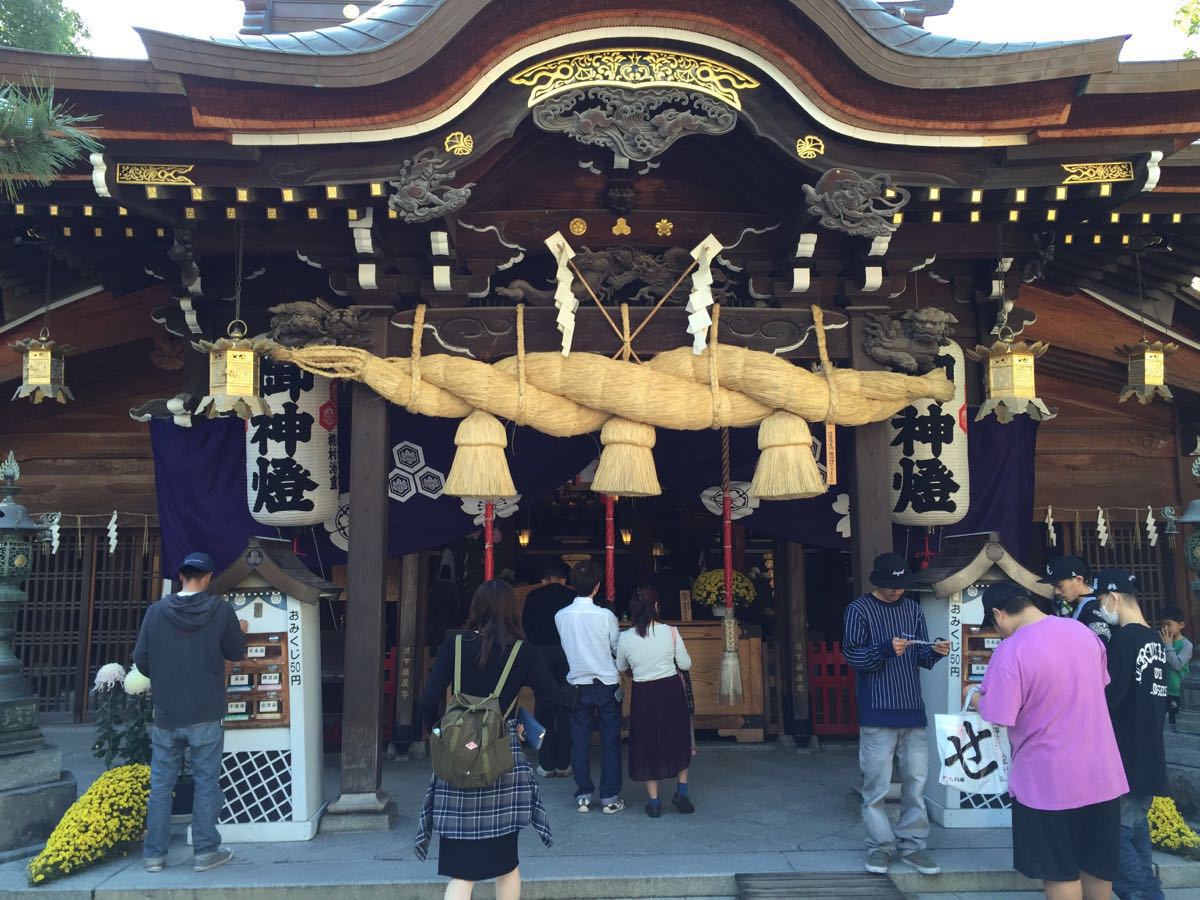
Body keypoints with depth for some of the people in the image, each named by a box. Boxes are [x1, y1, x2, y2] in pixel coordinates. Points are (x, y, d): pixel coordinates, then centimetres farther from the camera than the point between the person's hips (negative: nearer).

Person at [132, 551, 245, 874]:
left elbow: (141, 660, 0)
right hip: (206, 716, -2)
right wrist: (238, 632, 20)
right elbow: (236, 653, -1)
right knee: (206, 783, 7)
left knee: (160, 785, 12)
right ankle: (205, 852, 11)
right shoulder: (220, 610, -9)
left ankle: (154, 854, 18)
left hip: (166, 715, 2)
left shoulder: (156, 611, -3)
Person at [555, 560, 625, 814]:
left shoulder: (561, 616, -6)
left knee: (580, 741, 10)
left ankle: (583, 796, 16)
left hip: (577, 686, 3)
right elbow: (619, 648, -3)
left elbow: (567, 647, 7)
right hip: (607, 685, -2)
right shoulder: (605, 615, -15)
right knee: (610, 741, 7)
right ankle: (610, 797, 11)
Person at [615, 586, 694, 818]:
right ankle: (682, 791, 18)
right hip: (671, 690, 0)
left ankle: (654, 802, 18)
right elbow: (685, 664, -4)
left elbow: (621, 667, 7)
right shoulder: (670, 632, -13)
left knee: (647, 744, 13)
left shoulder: (625, 637, -10)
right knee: (678, 740, 21)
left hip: (643, 695, 0)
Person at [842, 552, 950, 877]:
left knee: (916, 780, 8)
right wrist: (886, 648, -23)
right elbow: (852, 656, -8)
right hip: (878, 713, -4)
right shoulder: (859, 610, -2)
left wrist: (935, 652, -10)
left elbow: (921, 658, 12)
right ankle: (881, 845, 13)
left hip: (913, 710, 4)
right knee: (876, 784, 0)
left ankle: (912, 844, 20)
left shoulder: (913, 609, 11)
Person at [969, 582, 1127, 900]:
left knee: (1060, 873, 8)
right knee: (1097, 866, 19)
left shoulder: (1010, 651, -20)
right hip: (1102, 773, 6)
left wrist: (975, 697, 0)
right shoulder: (1083, 631, 2)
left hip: (1049, 781, -6)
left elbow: (998, 717, -20)